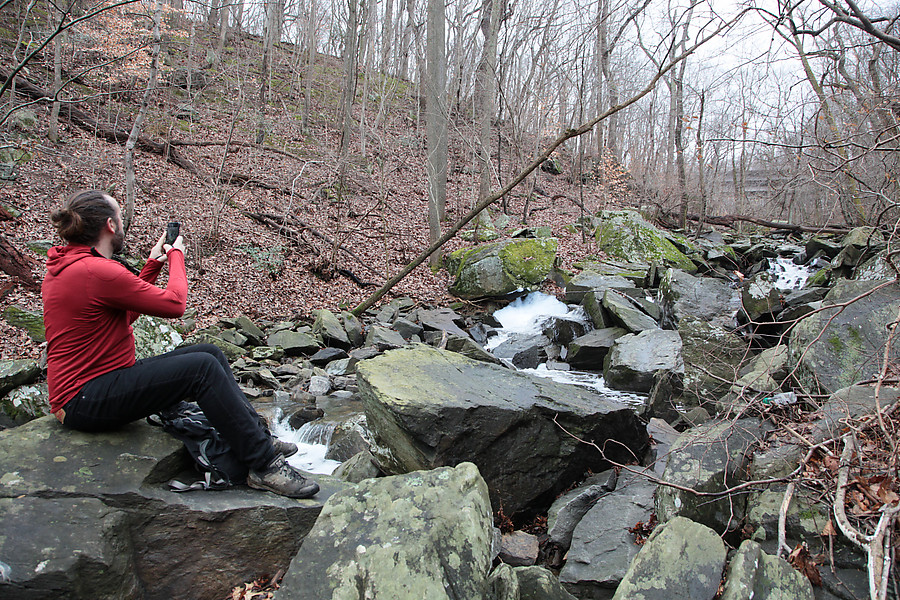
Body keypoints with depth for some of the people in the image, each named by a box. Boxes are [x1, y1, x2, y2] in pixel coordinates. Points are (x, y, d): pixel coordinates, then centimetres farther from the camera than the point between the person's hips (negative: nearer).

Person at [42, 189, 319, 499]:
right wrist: (176, 255, 0)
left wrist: (153, 264, 16)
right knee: (202, 368, -22)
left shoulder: (64, 266, 12)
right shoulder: (97, 271, -22)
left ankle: (258, 438, 5)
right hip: (85, 401, -11)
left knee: (210, 353, 5)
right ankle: (264, 466, -17)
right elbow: (174, 304, -16)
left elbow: (127, 313, 19)